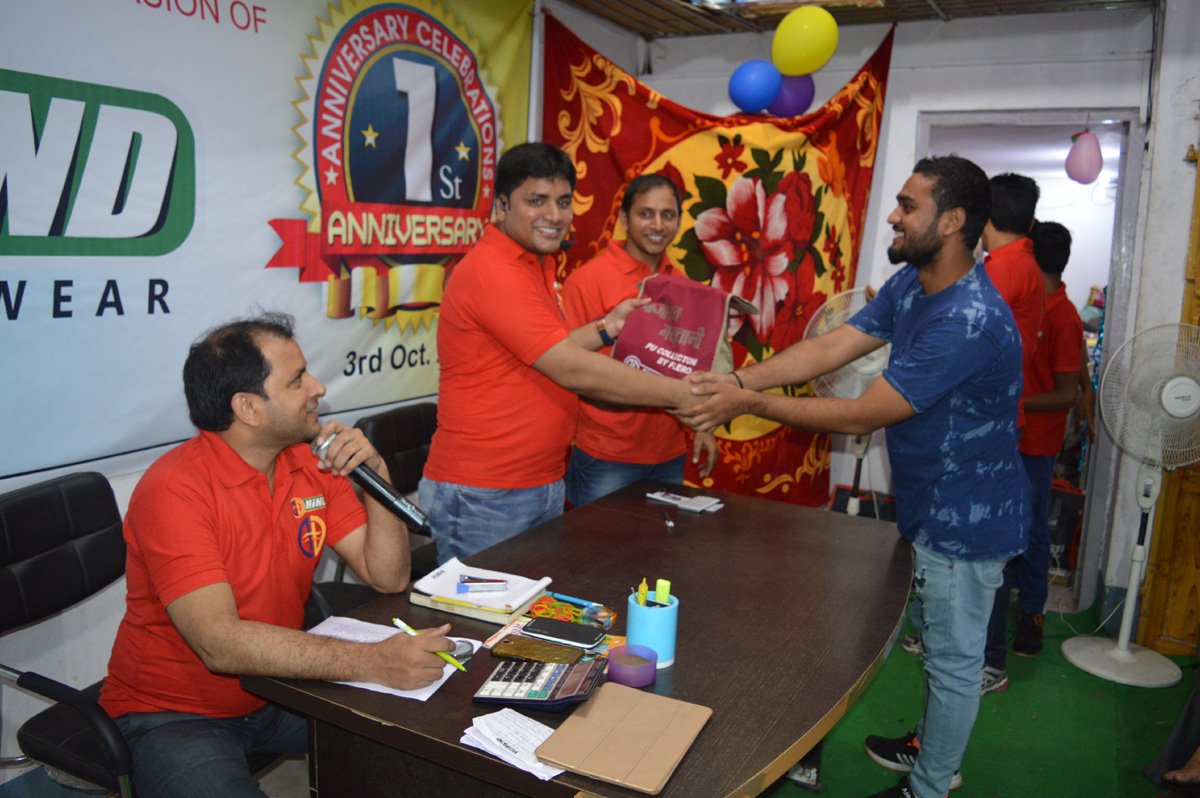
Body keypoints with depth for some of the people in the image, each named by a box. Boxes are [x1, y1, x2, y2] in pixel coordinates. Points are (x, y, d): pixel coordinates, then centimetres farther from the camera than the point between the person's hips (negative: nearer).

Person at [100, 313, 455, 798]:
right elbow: (220, 644, -32)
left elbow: (388, 577, -2)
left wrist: (376, 473, -16)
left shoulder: (313, 466, -1)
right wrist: (370, 662, -39)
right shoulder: (172, 489, -22)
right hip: (174, 715, -5)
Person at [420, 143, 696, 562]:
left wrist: (607, 327, 1)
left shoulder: (535, 264, 12)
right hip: (482, 497, -9)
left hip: (545, 487, 9)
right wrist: (682, 395, -18)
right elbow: (572, 371, -23)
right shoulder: (491, 272, -19)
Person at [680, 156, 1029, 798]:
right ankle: (933, 746, 48)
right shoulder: (911, 285, 0)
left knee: (954, 657, 11)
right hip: (934, 505, 9)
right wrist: (738, 379, -18)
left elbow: (861, 416, -30)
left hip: (966, 517, -9)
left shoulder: (969, 321, -32)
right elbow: (829, 347, -6)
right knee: (941, 642, 26)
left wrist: (749, 404, -26)